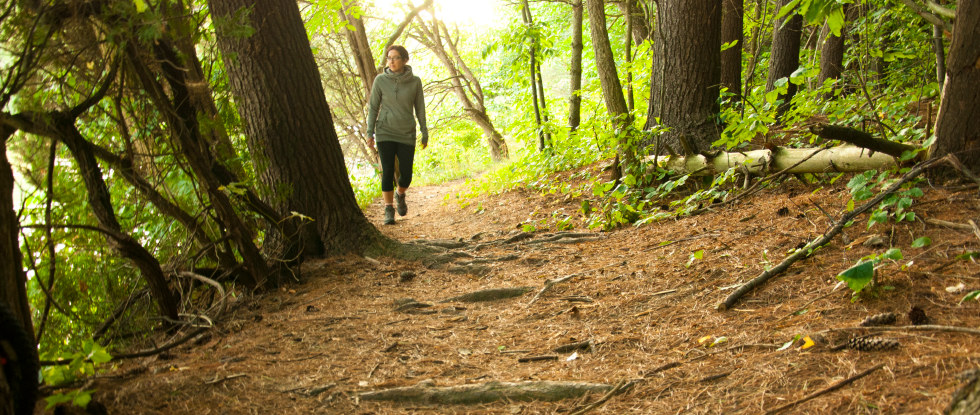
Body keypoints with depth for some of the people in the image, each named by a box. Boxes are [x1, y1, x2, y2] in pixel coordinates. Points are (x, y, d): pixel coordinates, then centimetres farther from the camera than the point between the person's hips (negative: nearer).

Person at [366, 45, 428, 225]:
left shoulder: (415, 82, -2)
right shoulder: (380, 80, -4)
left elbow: (420, 108, 5)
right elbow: (373, 107, 2)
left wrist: (425, 133, 6)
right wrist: (370, 132, -2)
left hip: (407, 135, 1)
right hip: (385, 133, -1)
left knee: (406, 174, 0)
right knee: (388, 172, -4)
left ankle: (400, 195, 33)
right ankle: (389, 211, 7)